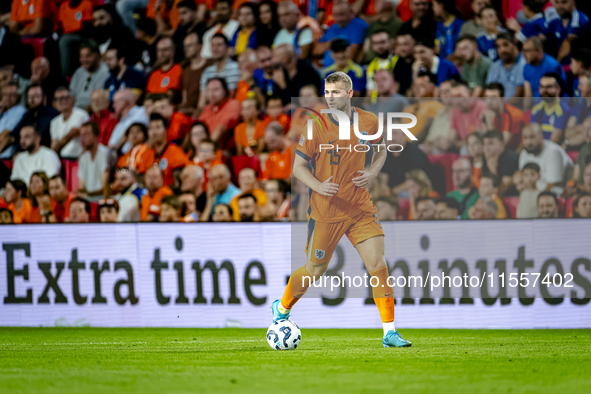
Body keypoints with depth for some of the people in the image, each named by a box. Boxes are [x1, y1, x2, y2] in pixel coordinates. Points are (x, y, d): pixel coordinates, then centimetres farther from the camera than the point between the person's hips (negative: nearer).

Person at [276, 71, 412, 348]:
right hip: (325, 211, -2)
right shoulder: (317, 126, -10)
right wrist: (319, 186, -23)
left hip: (361, 208, 2)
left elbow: (381, 150, 19)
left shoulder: (369, 122, -1)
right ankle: (281, 309, 35)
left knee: (378, 265, -9)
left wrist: (372, 173, -2)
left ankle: (389, 333, -4)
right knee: (315, 270, 7)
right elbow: (298, 166, -5)